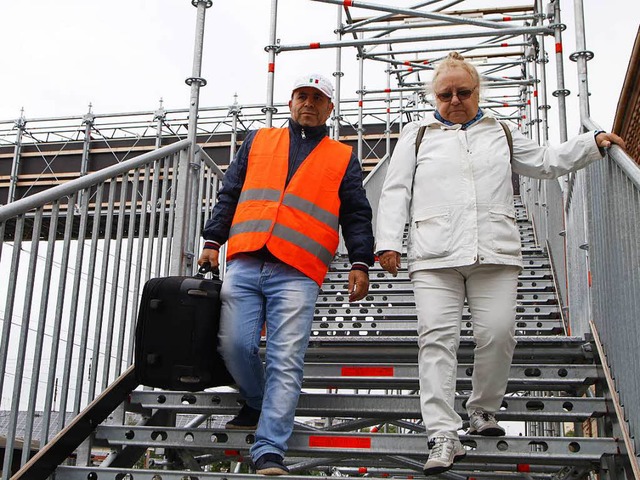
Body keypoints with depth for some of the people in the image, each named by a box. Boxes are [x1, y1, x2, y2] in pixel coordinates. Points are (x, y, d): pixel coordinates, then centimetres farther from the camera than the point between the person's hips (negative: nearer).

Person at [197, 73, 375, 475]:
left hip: (297, 273, -2)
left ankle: (270, 450, -8)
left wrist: (360, 263, 0)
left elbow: (357, 215, 12)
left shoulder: (343, 159, 17)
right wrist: (213, 241, 10)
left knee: (286, 360, -9)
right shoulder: (258, 141, 21)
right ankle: (258, 404, 24)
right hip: (244, 264, 2)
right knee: (235, 345, -5)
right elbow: (229, 195, 19)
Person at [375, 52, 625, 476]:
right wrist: (389, 241, 0)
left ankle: (483, 410, 17)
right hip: (435, 256, -1)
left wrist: (594, 142, 22)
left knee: (498, 333, -8)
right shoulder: (417, 134, 18)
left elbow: (545, 161, 30)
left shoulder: (501, 133, 24)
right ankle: (444, 437, -12)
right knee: (437, 337, -12)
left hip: (495, 253, 2)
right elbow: (396, 191, 11)